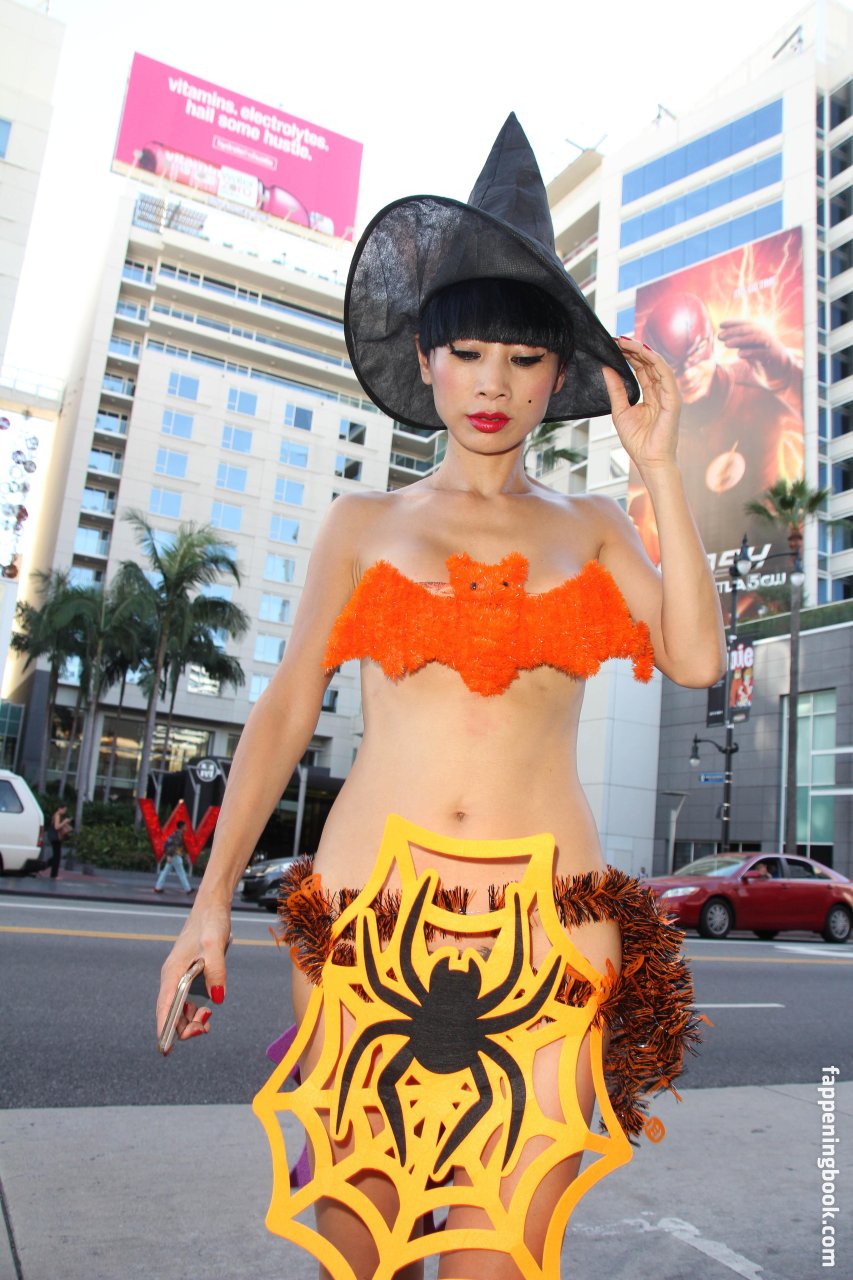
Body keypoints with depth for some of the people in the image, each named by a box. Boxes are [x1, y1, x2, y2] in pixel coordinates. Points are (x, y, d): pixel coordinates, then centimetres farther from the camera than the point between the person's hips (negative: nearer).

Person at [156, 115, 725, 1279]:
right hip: (369, 909, 0)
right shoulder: (364, 526, 9)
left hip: (544, 920, 1)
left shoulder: (593, 528, 12)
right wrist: (214, 896, 3)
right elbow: (284, 711, 7)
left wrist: (658, 466, -1)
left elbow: (696, 658, -4)